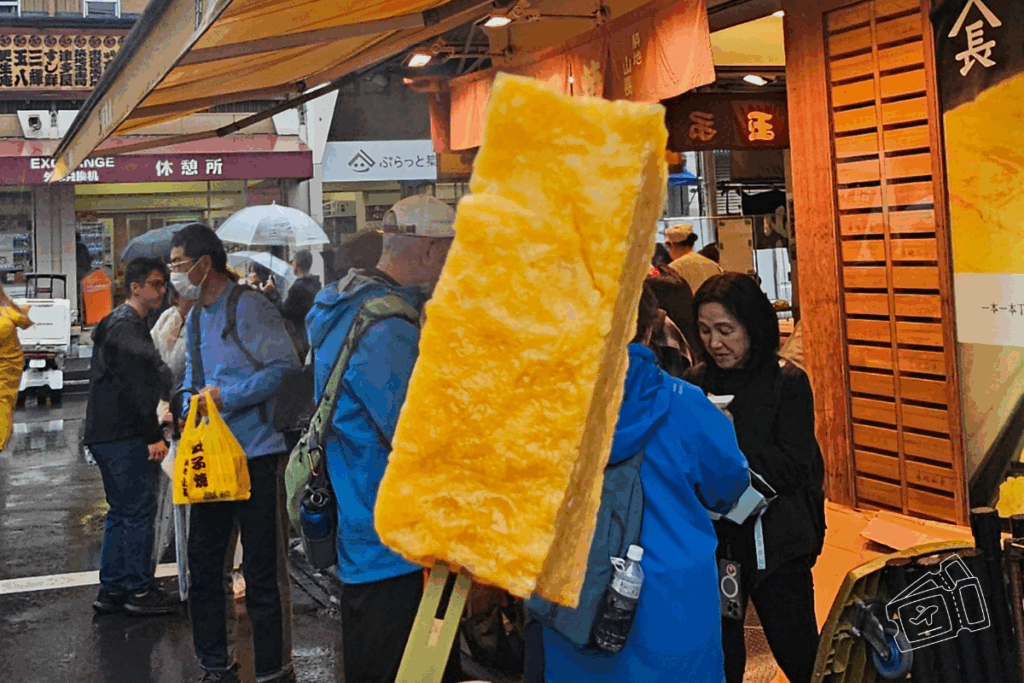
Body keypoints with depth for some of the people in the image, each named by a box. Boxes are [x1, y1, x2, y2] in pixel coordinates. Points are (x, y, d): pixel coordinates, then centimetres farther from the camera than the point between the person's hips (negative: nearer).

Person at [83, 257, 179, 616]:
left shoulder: (120, 324, 21)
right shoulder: (127, 327, -14)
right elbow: (136, 386, -20)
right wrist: (155, 435, -19)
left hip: (106, 434, 11)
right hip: (125, 436, -11)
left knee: (121, 511, 14)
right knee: (139, 510, -4)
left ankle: (111, 590, 19)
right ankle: (139, 590, 2)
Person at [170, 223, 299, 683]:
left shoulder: (249, 307, -10)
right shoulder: (194, 318, 17)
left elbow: (285, 366, -17)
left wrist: (226, 396, -18)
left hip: (256, 455, -8)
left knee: (263, 574, -2)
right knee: (202, 563, 13)